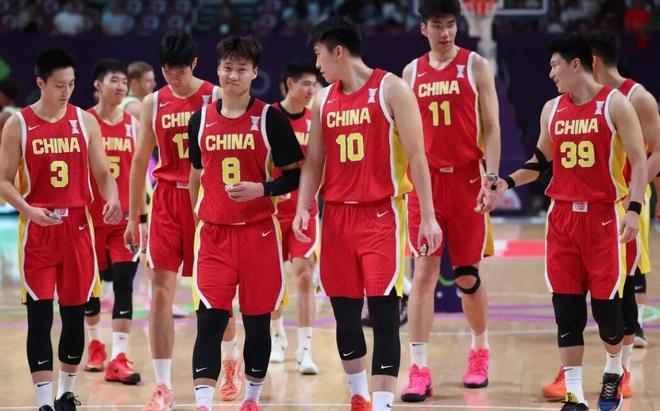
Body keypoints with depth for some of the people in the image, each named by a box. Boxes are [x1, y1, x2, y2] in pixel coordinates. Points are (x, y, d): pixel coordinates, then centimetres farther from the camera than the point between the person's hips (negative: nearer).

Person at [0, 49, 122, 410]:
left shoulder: (86, 121, 4)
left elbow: (102, 173, 6)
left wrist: (111, 200, -15)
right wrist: (29, 210, -19)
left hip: (77, 225, 3)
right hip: (37, 230, -2)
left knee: (75, 313, 9)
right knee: (39, 316, -5)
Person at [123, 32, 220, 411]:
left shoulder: (215, 98, -2)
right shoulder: (153, 104, 6)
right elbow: (140, 161, 11)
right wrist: (133, 218, 9)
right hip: (167, 200, 2)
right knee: (162, 290, -5)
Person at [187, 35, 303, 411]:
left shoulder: (270, 118, -3)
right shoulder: (201, 120, 7)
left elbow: (295, 176, -2)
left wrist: (262, 189, -17)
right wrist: (196, 216, 18)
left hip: (259, 232, -2)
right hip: (214, 234, 2)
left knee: (257, 320, 7)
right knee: (210, 318, -10)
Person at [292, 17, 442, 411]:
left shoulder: (391, 89, -5)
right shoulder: (324, 100, 11)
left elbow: (416, 155, -7)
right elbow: (314, 161, 15)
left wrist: (428, 216, -11)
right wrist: (303, 208, -1)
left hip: (382, 214, -6)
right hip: (338, 215, 6)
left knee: (384, 311, -10)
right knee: (344, 312, 10)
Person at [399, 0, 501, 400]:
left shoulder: (476, 66, 0)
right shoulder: (412, 72, 8)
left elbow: (491, 127, -2)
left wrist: (492, 179, -13)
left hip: (467, 180, -2)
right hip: (425, 181, 2)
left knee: (467, 274, 6)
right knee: (425, 270, -6)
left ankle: (480, 351, 29)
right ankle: (419, 369, -9)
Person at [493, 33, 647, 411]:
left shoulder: (615, 104, -6)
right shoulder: (552, 109, 9)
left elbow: (639, 161, -7)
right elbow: (542, 161, 21)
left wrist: (634, 209, -18)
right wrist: (509, 182, 4)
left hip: (604, 215, -4)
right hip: (562, 216, 4)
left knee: (605, 303, -1)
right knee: (566, 307, 0)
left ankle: (614, 372, 27)